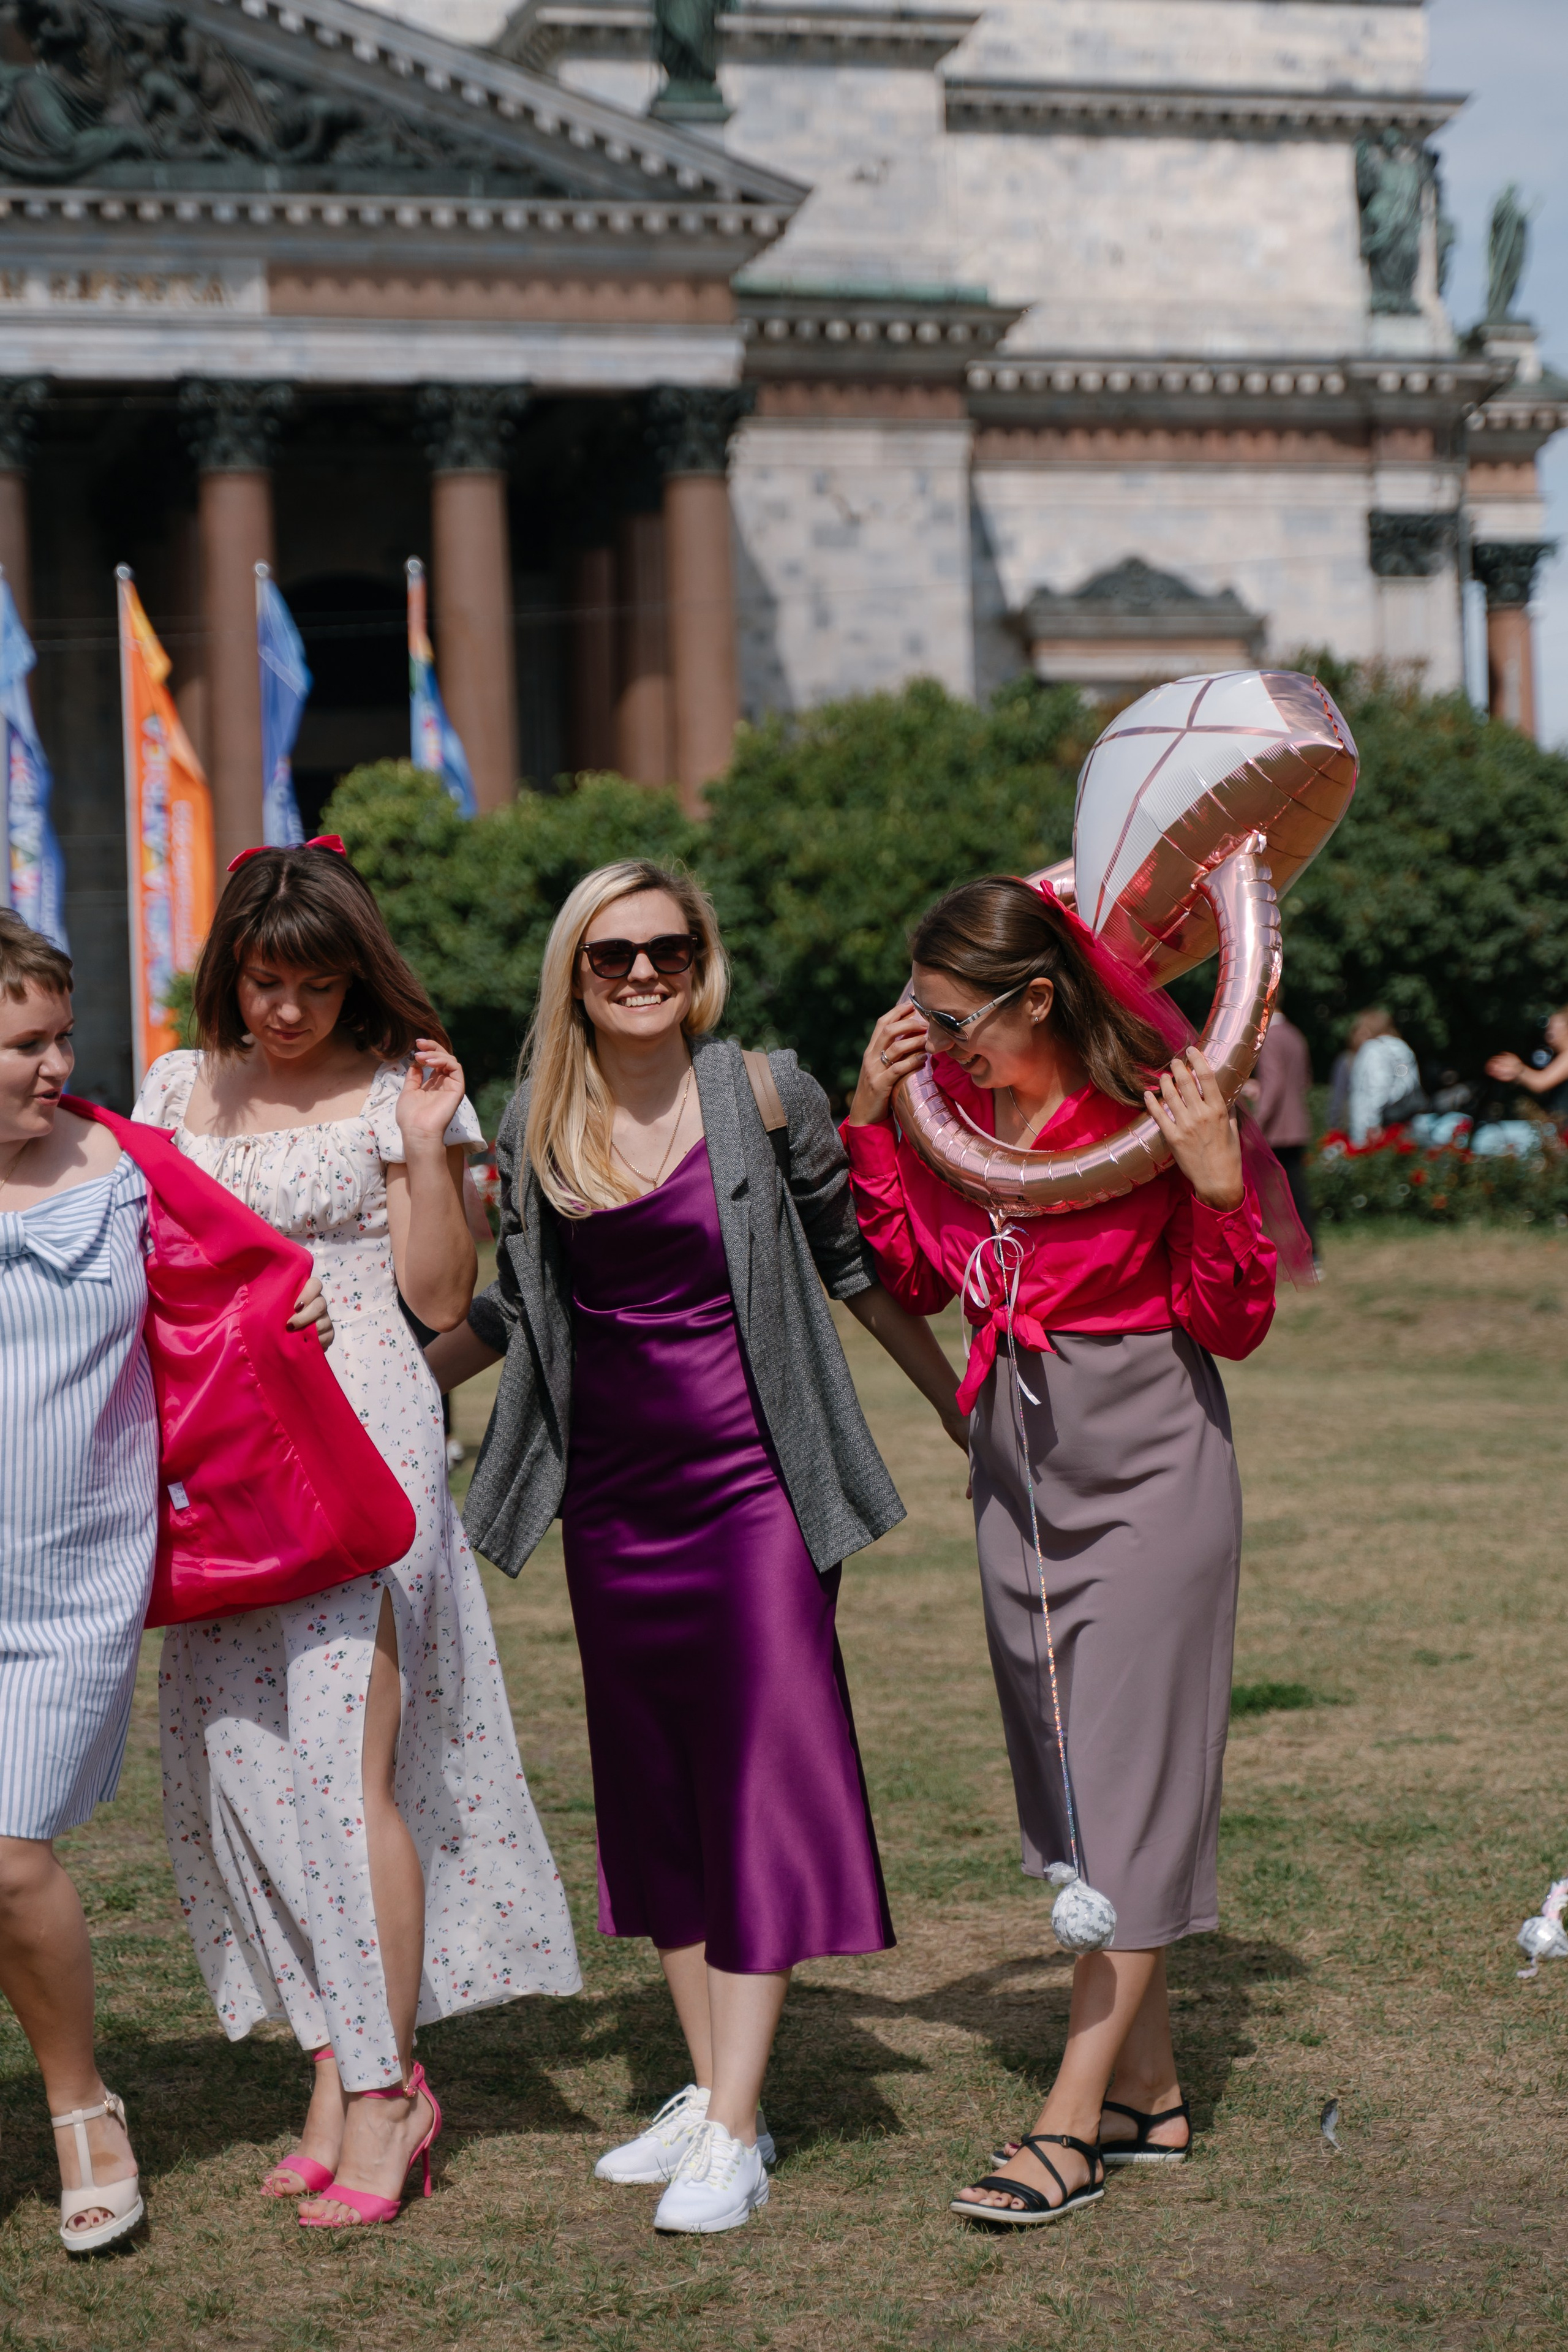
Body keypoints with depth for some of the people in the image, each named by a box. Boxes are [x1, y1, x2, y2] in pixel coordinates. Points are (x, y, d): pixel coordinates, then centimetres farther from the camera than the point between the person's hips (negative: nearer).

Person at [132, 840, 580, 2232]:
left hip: (364, 1432, -5)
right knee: (243, 1755, 1)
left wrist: (428, 1147, -11)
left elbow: (442, 1298, -2)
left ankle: (382, 2086, -5)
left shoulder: (393, 1093, 1)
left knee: (349, 1753, -11)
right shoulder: (183, 1089, 14)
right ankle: (340, 2068, 8)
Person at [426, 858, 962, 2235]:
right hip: (613, 1501, 4)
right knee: (653, 1797, 9)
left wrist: (964, 1412, 8)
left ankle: (737, 2135, -5)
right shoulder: (535, 1127, 4)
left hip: (754, 1488, -4)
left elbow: (853, 1264, 5)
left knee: (762, 1782, -7)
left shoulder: (761, 1093, -6)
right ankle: (707, 2088, 20)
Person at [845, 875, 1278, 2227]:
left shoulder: (1157, 1110, -14)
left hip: (1148, 1469, -7)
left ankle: (1072, 2124, -5)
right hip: (1018, 1472, 7)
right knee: (1069, 1795, 10)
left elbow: (1234, 1326, -10)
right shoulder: (948, 1105, 1)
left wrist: (1217, 1186, -25)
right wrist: (869, 1120, -1)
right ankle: (1153, 2094, 21)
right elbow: (909, 1282, 8)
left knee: (1127, 1789, -6)